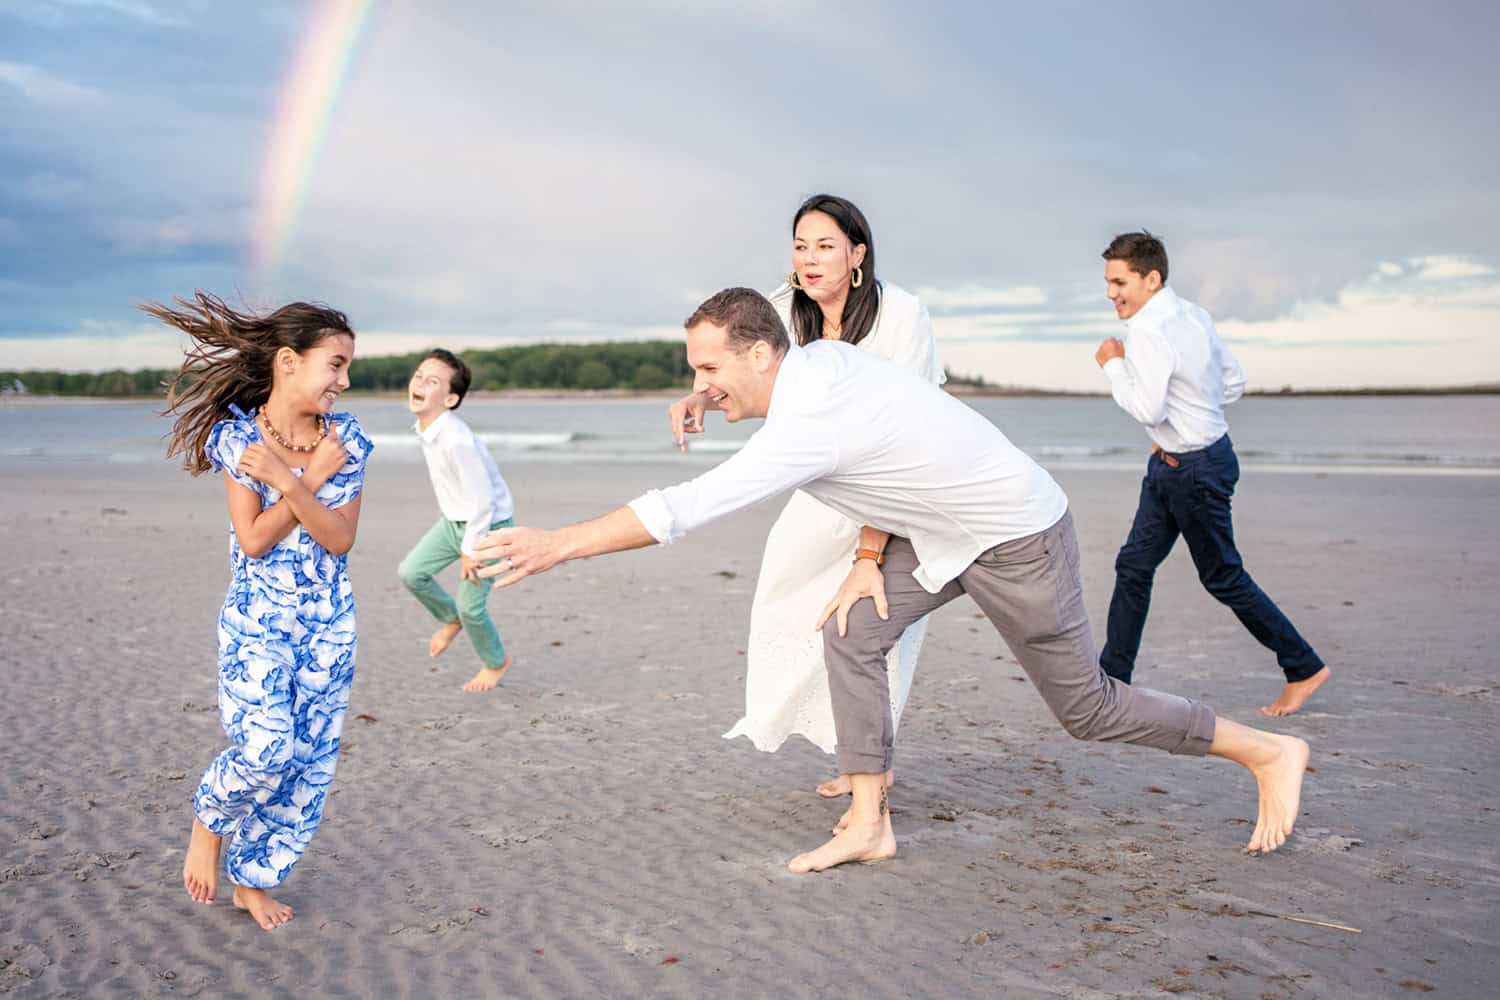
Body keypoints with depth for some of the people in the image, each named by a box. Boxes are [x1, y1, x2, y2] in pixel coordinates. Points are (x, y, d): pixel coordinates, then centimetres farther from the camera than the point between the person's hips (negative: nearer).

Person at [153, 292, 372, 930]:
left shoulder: (347, 440, -3)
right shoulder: (237, 435, -9)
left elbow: (340, 540, -12)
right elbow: (254, 541, -15)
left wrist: (287, 479, -25)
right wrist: (317, 474, -18)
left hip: (329, 629, 4)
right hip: (255, 623, -3)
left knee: (310, 763, 5)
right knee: (267, 749, -19)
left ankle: (253, 879, 26)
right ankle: (209, 821, 14)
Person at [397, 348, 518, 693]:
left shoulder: (455, 440, -33)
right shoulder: (425, 429, -5)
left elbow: (482, 500, -28)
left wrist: (470, 550, -18)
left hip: (489, 525, -8)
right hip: (454, 520, 8)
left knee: (470, 604, -2)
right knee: (411, 572, 1)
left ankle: (496, 662, 26)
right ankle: (451, 619, 29)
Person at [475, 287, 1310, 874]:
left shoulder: (810, 424, -32)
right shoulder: (821, 361, -6)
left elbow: (683, 510, -35)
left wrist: (558, 544, -31)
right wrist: (869, 558, 2)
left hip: (1019, 539, -9)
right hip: (945, 534, 9)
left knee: (1084, 704, 5)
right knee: (856, 632, -2)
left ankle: (1268, 752, 23)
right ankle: (869, 826, 5)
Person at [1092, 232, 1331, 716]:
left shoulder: (1147, 331, -23)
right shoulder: (1193, 314, 6)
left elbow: (1148, 410, -29)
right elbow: (1234, 382, 13)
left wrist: (1114, 364, -16)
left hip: (1196, 468, -10)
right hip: (1171, 463, 10)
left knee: (1223, 577, 4)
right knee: (1134, 566, 9)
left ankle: (1305, 668, 18)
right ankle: (1112, 678, 15)